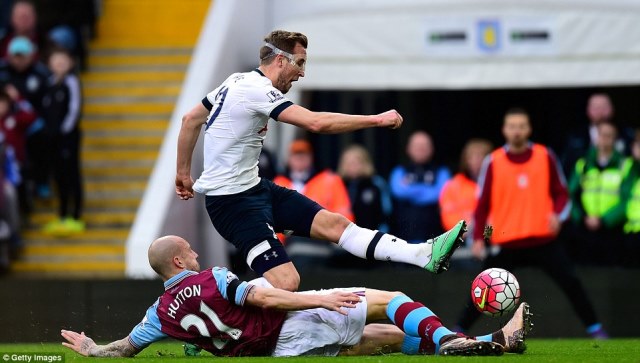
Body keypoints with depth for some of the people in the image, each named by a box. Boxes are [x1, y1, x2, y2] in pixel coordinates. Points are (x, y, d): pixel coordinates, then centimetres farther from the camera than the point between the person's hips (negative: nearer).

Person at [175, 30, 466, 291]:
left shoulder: (237, 82, 10)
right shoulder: (257, 90, -20)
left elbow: (190, 120, 20)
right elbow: (316, 123, -29)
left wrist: (183, 173, 29)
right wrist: (377, 119, -22)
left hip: (254, 187, 10)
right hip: (232, 200, -10)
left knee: (333, 223, 0)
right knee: (285, 282, -22)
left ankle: (424, 255, -7)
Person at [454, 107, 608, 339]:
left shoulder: (545, 156, 3)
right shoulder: (493, 162, 0)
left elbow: (561, 193, 9)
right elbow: (483, 204, 3)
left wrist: (558, 215, -11)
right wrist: (478, 238, -4)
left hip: (543, 239, 0)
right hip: (505, 242, 0)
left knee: (571, 282, -8)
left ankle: (595, 330, 0)